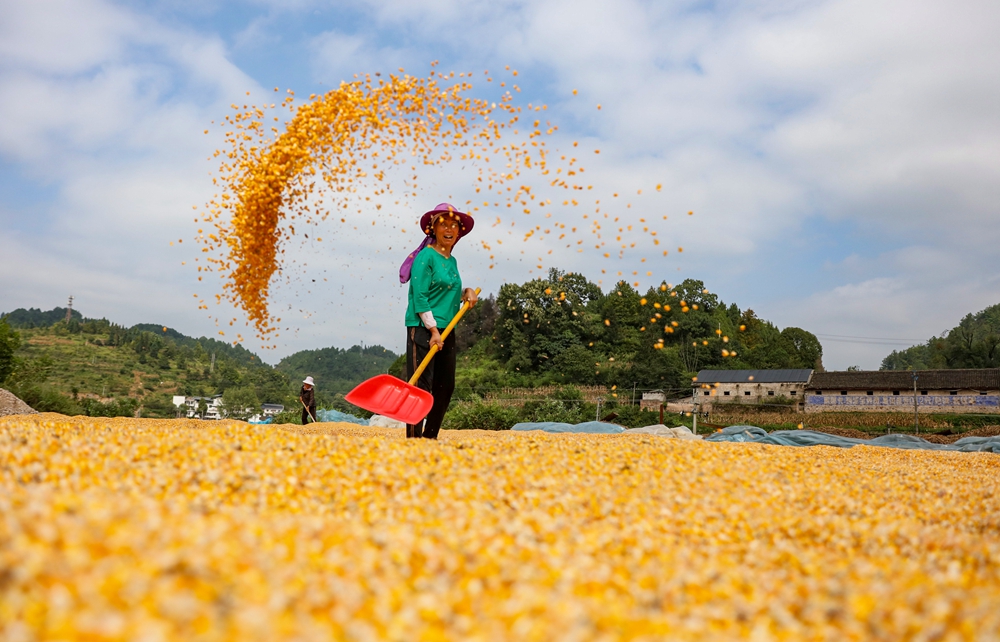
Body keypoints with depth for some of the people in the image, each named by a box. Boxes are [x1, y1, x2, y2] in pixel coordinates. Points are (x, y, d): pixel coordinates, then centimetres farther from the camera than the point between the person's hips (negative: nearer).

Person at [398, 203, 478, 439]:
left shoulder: (452, 261, 16)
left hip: (446, 331, 8)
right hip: (423, 329, -8)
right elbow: (420, 297, -14)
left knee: (445, 386, 8)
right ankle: (413, 438, -7)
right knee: (421, 385, -9)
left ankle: (430, 436, 17)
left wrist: (466, 293, 4)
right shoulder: (426, 256, -8)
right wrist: (433, 330, -19)